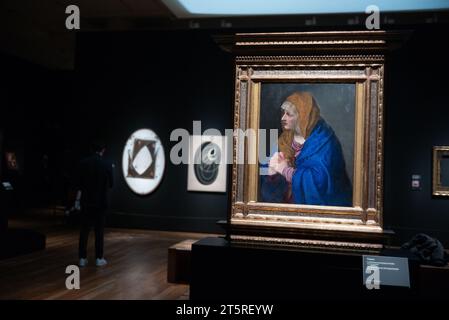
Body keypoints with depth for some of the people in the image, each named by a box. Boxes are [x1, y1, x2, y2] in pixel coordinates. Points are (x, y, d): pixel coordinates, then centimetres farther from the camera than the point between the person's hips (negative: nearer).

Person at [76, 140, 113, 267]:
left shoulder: (84, 163, -3)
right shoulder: (107, 165, -6)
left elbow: (79, 183, -3)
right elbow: (110, 184, 3)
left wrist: (78, 199, 4)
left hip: (86, 201, 1)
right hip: (101, 202, -1)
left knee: (84, 230, 6)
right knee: (99, 230, 5)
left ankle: (82, 258, 8)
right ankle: (99, 258, 8)